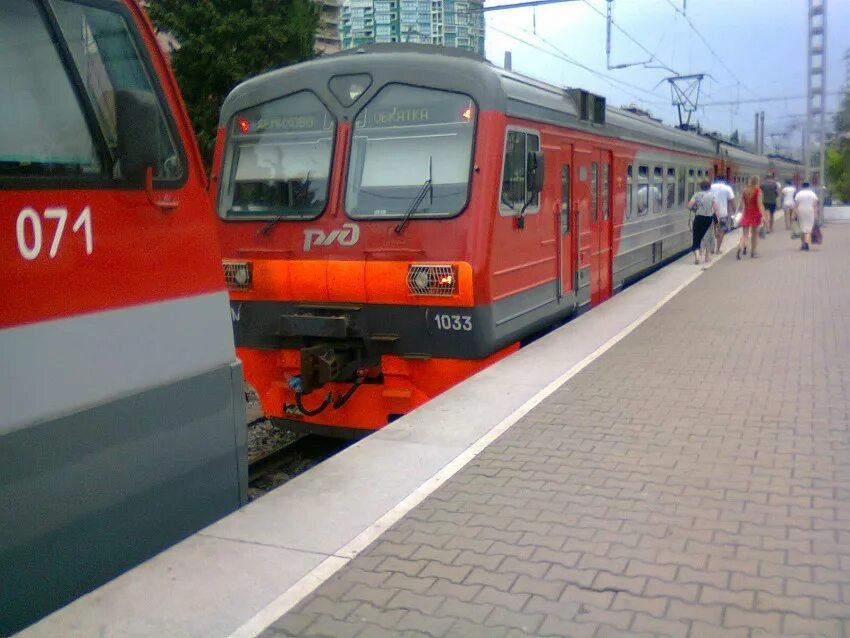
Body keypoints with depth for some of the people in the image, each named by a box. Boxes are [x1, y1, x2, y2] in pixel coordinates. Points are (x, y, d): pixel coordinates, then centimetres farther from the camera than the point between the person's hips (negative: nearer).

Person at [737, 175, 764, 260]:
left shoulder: (745, 190, 3)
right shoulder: (758, 190, -9)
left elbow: (741, 203, 5)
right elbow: (759, 203, -16)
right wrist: (763, 215, -19)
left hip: (746, 214, 3)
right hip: (755, 214, -2)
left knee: (744, 234, 1)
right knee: (754, 234, 13)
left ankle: (740, 247, -28)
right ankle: (753, 253, 19)